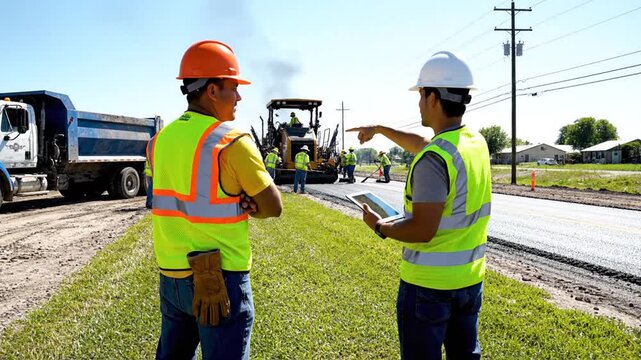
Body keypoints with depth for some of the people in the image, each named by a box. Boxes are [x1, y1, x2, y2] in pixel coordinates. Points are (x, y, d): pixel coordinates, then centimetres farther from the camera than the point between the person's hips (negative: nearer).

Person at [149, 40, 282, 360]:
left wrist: (234, 201, -2)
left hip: (171, 275, 7)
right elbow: (273, 207, -9)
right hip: (221, 279, -7)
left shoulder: (161, 140, 5)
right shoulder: (231, 141, -16)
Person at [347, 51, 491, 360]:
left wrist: (378, 226, -7)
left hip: (428, 282, -8)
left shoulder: (434, 159, -24)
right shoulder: (476, 142, 3)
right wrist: (380, 129, 29)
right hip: (470, 277, 8)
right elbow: (421, 144, 21)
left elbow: (422, 231, -24)